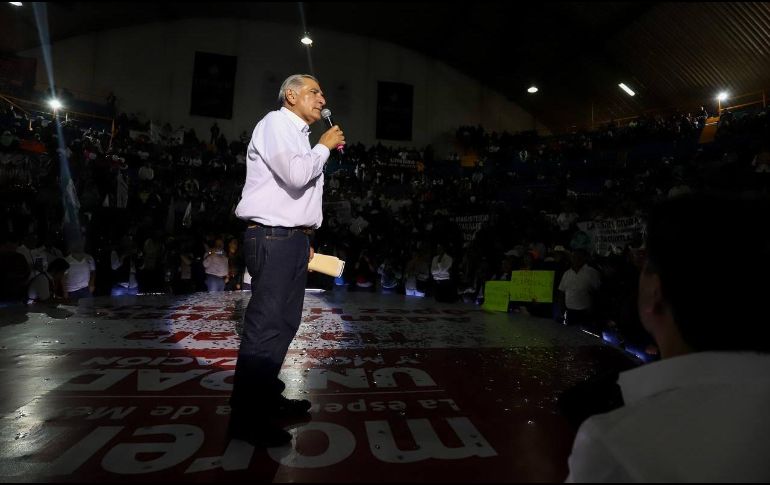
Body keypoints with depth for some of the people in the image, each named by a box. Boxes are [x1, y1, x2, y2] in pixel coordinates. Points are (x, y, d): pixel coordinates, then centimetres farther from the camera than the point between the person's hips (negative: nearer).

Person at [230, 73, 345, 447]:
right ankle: (246, 418, 5)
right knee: (266, 327, -7)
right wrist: (325, 146, -5)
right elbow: (295, 175, -22)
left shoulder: (298, 135, 24)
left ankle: (268, 399, 25)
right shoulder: (276, 123, -5)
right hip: (273, 238, -10)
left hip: (292, 238, 10)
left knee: (283, 324, 12)